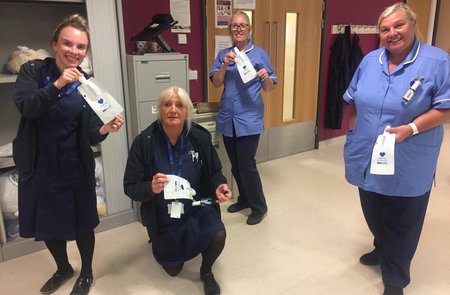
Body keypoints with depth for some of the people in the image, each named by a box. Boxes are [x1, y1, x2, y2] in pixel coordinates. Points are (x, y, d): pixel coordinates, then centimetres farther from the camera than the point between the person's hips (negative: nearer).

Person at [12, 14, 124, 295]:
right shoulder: (33, 70, -7)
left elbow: (90, 135, -12)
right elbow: (25, 107, -25)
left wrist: (105, 129, -34)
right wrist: (57, 85, -38)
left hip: (75, 166, -1)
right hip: (38, 164, 2)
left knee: (82, 222, 10)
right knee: (47, 222, 17)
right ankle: (63, 268, 45)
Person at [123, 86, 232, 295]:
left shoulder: (200, 138, -15)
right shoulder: (144, 142, -20)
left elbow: (214, 173, -1)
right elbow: (130, 187, -17)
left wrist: (219, 186, -24)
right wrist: (150, 188, -38)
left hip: (197, 207, 1)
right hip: (163, 215, 0)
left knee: (218, 235, -29)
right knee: (173, 269, 15)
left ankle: (206, 272, 7)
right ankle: (162, 245, 53)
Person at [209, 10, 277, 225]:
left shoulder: (259, 54, -1)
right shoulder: (223, 54, 8)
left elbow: (269, 88, -1)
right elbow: (215, 83, -1)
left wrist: (265, 77, -22)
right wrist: (225, 65, -16)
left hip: (249, 119, -4)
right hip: (227, 119, 4)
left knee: (246, 164, -6)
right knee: (235, 165, 13)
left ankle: (259, 207, 12)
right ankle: (245, 199, 33)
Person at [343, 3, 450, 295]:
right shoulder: (370, 61, 5)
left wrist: (411, 128, -24)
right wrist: (357, 133, 9)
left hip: (409, 166, -5)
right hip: (369, 158, 5)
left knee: (402, 223, 9)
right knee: (374, 214, 22)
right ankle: (382, 251, 50)